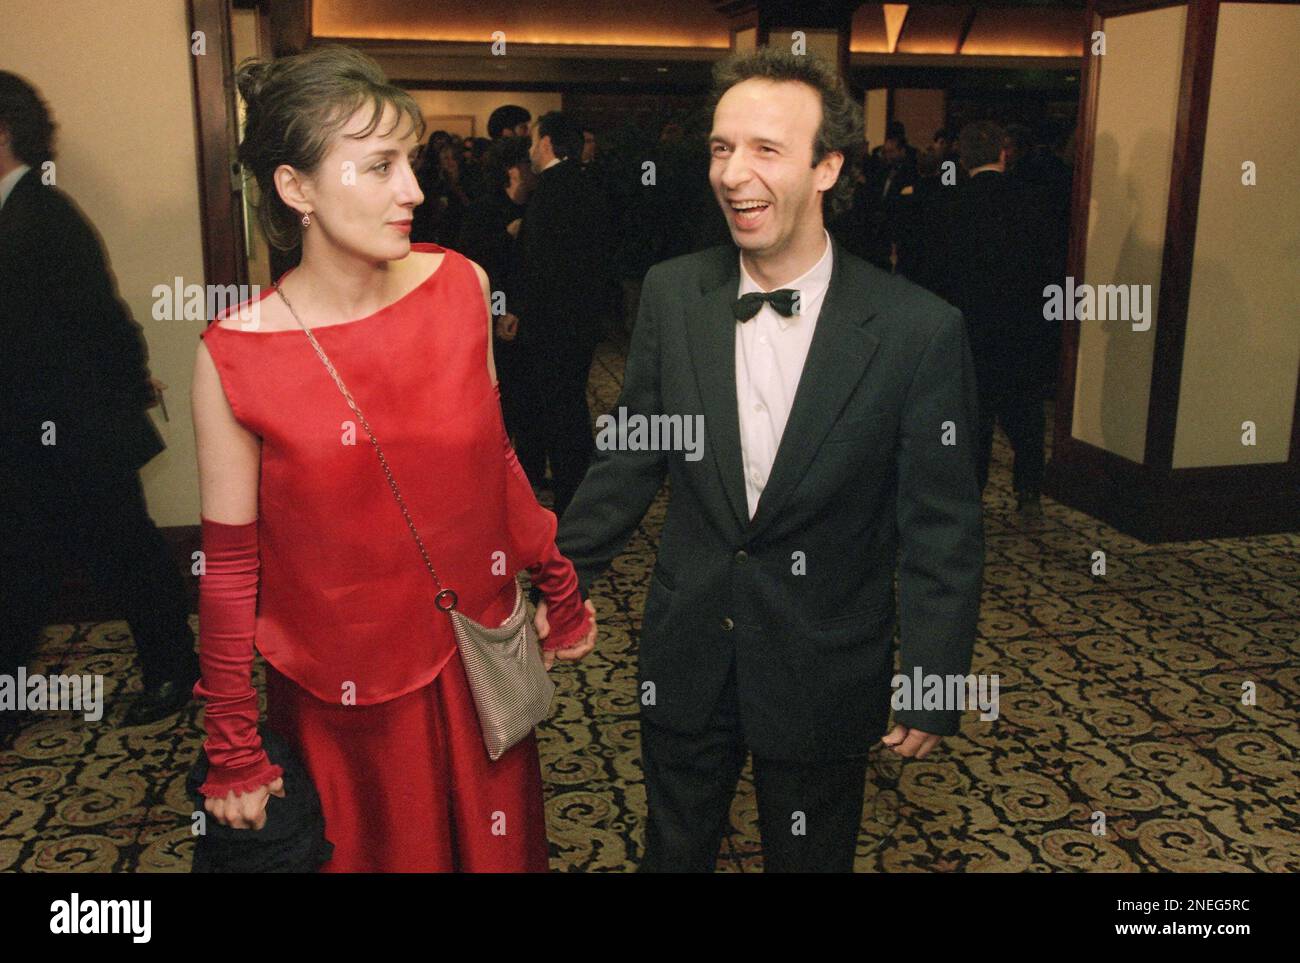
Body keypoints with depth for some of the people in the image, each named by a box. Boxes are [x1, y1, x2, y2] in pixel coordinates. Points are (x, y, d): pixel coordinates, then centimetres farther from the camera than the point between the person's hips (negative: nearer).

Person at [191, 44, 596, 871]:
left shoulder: (460, 286, -8)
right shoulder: (235, 356, -17)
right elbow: (230, 568, -9)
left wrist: (562, 593, 10)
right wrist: (234, 755, -3)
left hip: (480, 659, 3)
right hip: (340, 695, -3)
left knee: (499, 845, 22)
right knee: (373, 851, 20)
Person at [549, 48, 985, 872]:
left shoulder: (919, 330, -17)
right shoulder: (672, 294, -7)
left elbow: (943, 531, -10)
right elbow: (632, 457, 3)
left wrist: (935, 689, -6)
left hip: (826, 675, -2)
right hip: (686, 661, 3)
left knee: (810, 856, 20)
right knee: (674, 850, 22)